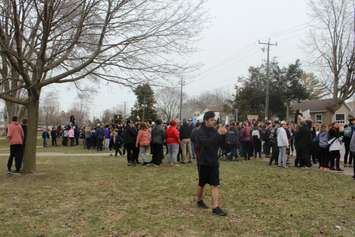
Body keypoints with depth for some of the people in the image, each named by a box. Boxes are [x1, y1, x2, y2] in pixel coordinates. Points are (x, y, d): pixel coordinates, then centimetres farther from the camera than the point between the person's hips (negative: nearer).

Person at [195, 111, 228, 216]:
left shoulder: (214, 130, 6)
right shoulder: (201, 132, -13)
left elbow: (221, 144, 5)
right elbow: (207, 142, -30)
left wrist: (223, 135, -12)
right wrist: (218, 134, -33)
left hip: (214, 162, 5)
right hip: (203, 162, -5)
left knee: (215, 185, -4)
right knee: (202, 184, 13)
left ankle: (215, 208, -4)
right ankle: (199, 201, 37)